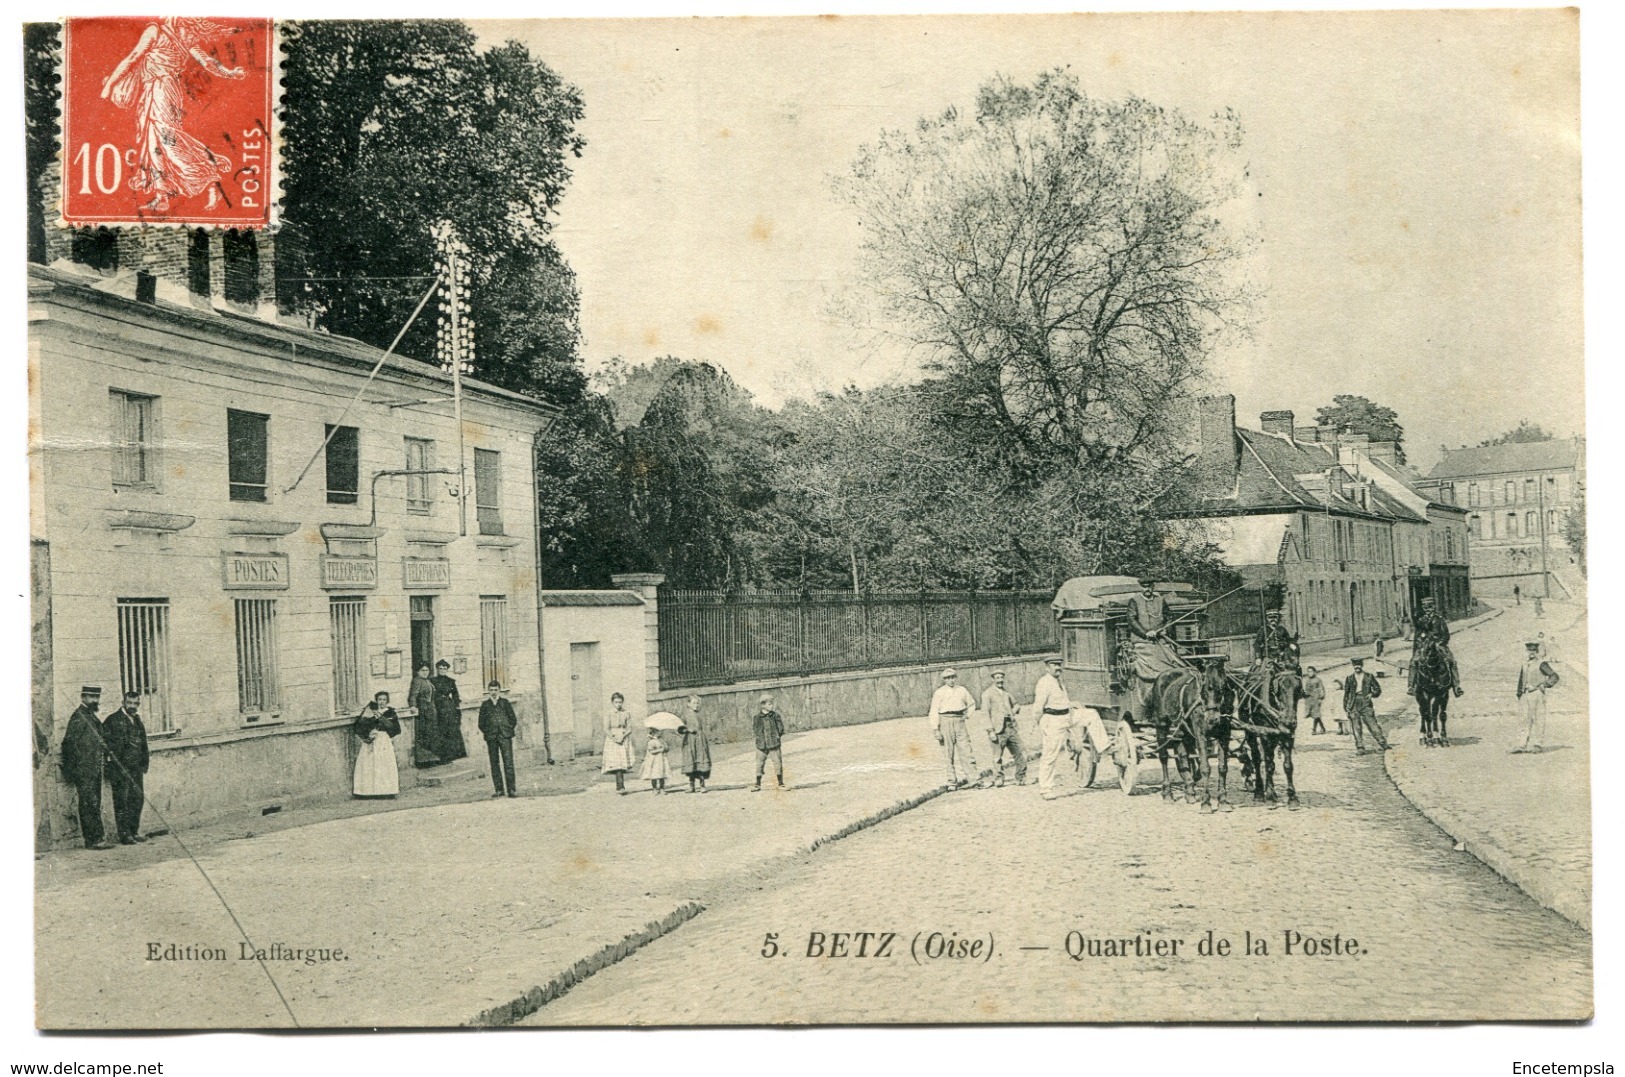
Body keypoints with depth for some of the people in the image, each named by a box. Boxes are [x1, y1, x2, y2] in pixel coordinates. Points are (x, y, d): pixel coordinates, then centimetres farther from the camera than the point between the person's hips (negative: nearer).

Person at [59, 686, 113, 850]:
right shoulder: (78, 718, -10)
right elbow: (69, 743, -16)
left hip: (95, 769, 9)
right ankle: (96, 839, -10)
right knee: (90, 805, -9)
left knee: (94, 805, 10)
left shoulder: (92, 717, 18)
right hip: (84, 770, -9)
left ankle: (93, 839, 14)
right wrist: (78, 765, -16)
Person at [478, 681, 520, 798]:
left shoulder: (504, 702, 8)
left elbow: (513, 718, 8)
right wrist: (485, 732, 4)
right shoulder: (485, 704, 10)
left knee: (508, 762, -8)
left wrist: (511, 729, 2)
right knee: (494, 763, 3)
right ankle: (499, 790, 9)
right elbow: (481, 721, 12)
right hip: (491, 738, 2)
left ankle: (511, 789, -7)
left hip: (505, 736, -2)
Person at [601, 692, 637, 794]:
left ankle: (619, 786, 10)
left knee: (623, 763, -1)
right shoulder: (609, 714, 1)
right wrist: (614, 738, -16)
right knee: (617, 764, -12)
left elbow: (629, 729, 3)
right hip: (612, 740, -2)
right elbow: (606, 729, -3)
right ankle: (621, 787, -19)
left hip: (624, 740, 2)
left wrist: (623, 736, -13)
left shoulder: (626, 714, 7)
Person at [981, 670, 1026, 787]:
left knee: (1021, 753, 2)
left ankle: (1021, 779, 11)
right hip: (998, 729, -6)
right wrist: (990, 730, -15)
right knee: (998, 756, -2)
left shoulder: (1006, 693, 17)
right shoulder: (988, 694, -1)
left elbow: (1014, 705, 34)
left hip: (1011, 727, 6)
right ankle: (998, 779, 12)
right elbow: (985, 713, -8)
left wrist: (1013, 713, 12)